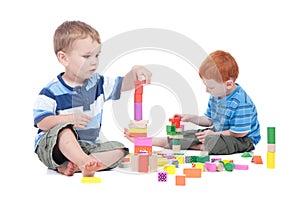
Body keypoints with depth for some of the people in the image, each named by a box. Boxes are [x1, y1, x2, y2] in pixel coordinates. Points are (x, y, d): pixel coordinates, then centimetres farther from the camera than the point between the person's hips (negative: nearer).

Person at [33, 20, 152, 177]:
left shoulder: (97, 83, 8)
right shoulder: (51, 91, -9)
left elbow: (124, 84, 9)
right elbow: (41, 122, -15)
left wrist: (134, 72, -13)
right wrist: (69, 119, -28)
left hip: (86, 146, 6)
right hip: (52, 147, -5)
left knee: (118, 149, -15)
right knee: (63, 129, -36)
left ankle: (72, 166, -30)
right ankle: (84, 163, -54)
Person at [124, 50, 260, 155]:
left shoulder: (241, 103, -26)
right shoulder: (216, 96, 4)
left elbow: (240, 132, -25)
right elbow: (209, 120, 16)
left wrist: (214, 134, -18)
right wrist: (191, 118, 2)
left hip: (243, 140, -8)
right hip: (217, 132, 9)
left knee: (216, 143, -39)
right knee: (186, 134, -3)